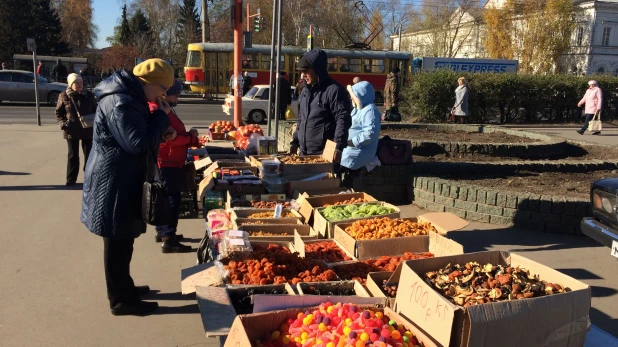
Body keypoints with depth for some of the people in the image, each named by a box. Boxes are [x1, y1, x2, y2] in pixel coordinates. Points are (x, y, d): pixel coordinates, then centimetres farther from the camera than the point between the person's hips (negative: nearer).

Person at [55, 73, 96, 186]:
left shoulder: (89, 95, 0)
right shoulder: (64, 96, -3)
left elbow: (95, 111, 8)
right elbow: (58, 112, 4)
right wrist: (62, 123, -12)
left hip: (87, 130, 1)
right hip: (71, 130, -1)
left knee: (88, 154, 8)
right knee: (73, 155, 6)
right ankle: (71, 179, 17)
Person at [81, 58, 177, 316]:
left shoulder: (130, 97, 13)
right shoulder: (120, 103, -22)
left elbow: (138, 135, 21)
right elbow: (138, 144, -25)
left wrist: (162, 133, 4)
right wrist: (161, 117, -16)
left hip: (123, 181, 11)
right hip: (114, 184, -11)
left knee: (122, 241, 20)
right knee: (118, 244, 0)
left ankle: (123, 288, 34)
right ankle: (121, 300, 12)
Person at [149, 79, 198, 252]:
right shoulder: (158, 111, -19)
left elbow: (174, 134, 18)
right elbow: (169, 138, -25)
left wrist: (190, 137, 2)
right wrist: (191, 137, -12)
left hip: (169, 162, 11)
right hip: (167, 163, -11)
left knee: (166, 199, 18)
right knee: (172, 200, -9)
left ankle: (161, 231, 30)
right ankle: (168, 241, -6)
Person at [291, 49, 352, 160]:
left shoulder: (334, 90, -12)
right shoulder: (306, 91, 16)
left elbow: (343, 121, -18)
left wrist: (338, 148, -24)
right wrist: (295, 142, 19)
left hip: (324, 155, -8)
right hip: (304, 153, 8)